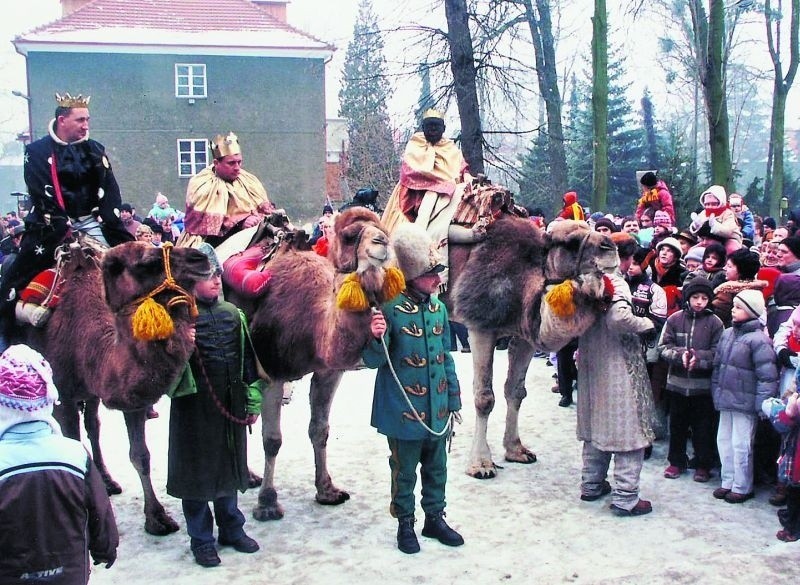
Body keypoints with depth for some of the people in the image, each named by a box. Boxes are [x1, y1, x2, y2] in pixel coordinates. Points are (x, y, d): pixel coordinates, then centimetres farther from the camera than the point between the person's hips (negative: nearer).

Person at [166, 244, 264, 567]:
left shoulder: (232, 313, 6)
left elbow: (247, 358, 12)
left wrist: (253, 401, 11)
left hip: (231, 405, 5)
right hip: (194, 407, -5)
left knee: (230, 465, 16)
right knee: (197, 469, 6)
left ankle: (232, 528, 33)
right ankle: (201, 538, 21)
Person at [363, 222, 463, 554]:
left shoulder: (439, 307, 4)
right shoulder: (391, 309, -15)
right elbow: (373, 360, -11)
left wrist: (454, 400, 15)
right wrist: (377, 337, -33)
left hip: (438, 409, 6)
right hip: (404, 411, -5)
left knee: (437, 467, 17)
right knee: (404, 470, 9)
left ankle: (435, 518, 34)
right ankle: (405, 524, 26)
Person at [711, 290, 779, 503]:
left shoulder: (758, 340, -15)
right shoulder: (727, 334, 9)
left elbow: (767, 376, -16)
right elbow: (718, 364, 18)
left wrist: (762, 405, -17)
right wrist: (716, 393, 17)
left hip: (745, 403, -8)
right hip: (726, 400, 8)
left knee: (741, 445, -1)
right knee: (724, 440, 14)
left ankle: (742, 487, 13)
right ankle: (728, 481, 27)